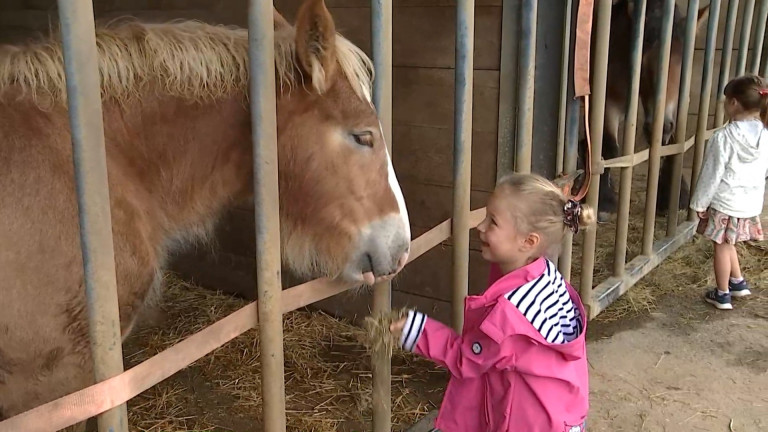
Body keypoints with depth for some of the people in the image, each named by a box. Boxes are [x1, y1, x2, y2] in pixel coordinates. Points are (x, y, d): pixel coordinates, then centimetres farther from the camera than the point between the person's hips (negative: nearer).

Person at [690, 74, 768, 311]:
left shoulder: (723, 137, -20)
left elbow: (712, 174, -15)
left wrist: (700, 203, -5)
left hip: (725, 202, -6)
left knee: (722, 246, 8)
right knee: (727, 243, 25)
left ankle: (722, 295, 19)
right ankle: (738, 282, 35)